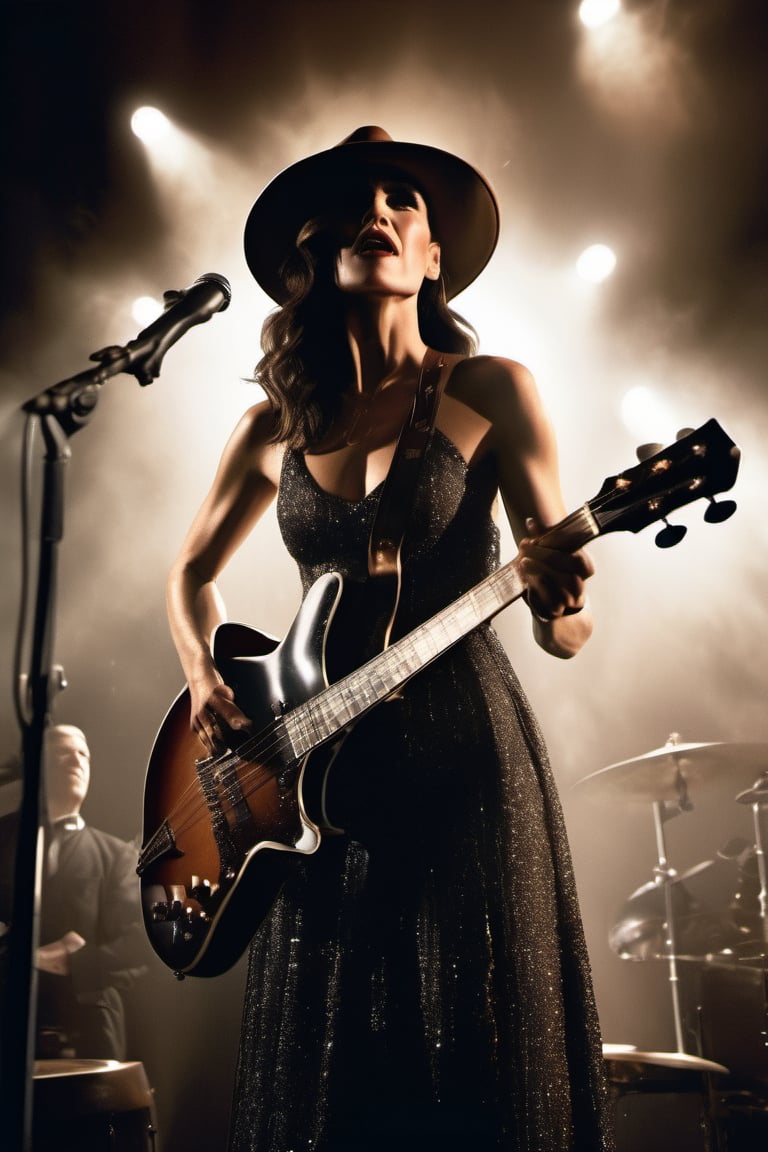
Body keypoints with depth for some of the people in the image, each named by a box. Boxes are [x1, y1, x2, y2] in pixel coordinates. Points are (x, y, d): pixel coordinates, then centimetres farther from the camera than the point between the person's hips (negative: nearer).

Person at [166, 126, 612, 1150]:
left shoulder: (490, 393, -3)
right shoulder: (277, 424, 7)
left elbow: (570, 633, -4)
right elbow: (193, 571, 20)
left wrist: (555, 598, -27)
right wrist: (205, 679, 3)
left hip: (467, 756, -3)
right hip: (317, 775, 4)